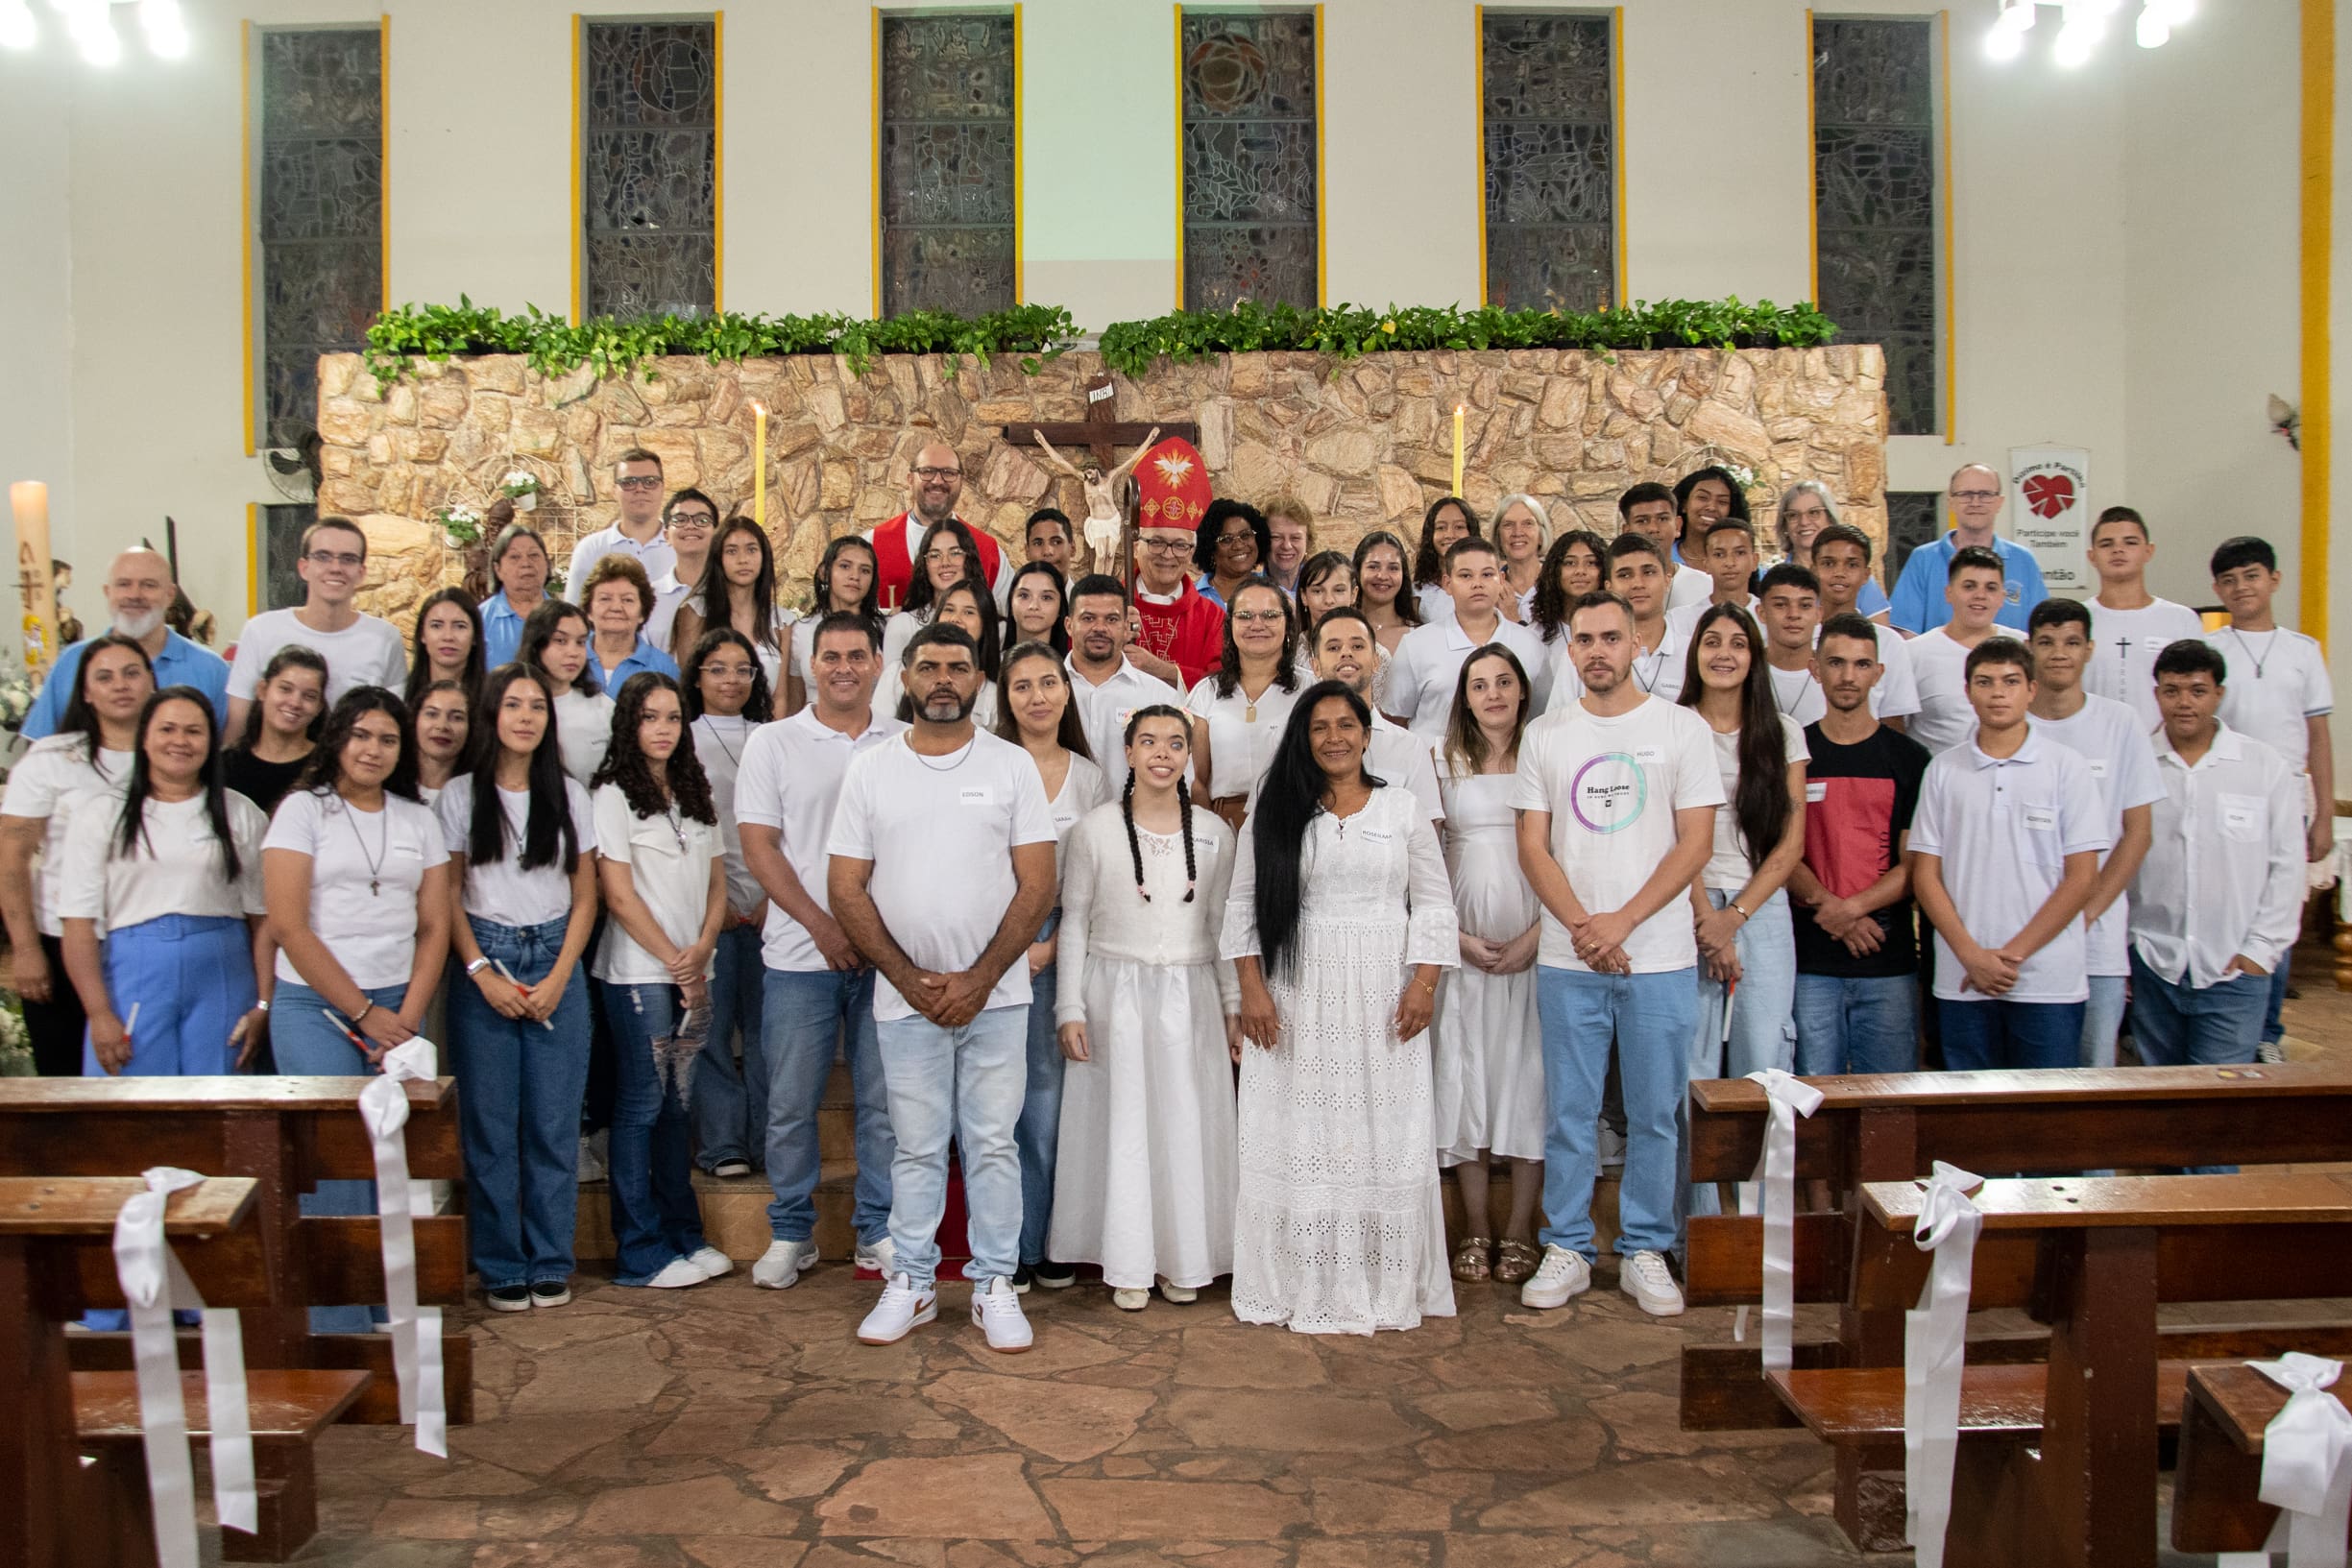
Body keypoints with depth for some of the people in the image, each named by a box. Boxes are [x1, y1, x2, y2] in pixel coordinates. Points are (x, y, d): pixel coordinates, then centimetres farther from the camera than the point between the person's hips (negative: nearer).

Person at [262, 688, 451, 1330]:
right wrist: (364, 1013, -8)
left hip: (399, 1011, 4)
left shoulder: (417, 818, 13)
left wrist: (406, 1017, -3)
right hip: (315, 1008, -3)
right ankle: (338, 1326, 2)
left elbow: (435, 926, 9)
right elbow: (289, 926, -6)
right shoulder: (303, 809, 1)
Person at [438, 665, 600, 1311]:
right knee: (490, 1123, 1)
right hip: (484, 964, -1)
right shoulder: (461, 795, 3)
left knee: (554, 1123, 1)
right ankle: (501, 1267, 12)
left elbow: (584, 897, 7)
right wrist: (483, 973, -8)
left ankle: (550, 1264, 12)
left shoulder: (570, 795, 7)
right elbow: (448, 895, 2)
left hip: (556, 964, 1)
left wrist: (558, 978, -3)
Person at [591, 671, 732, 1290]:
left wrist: (702, 949, -4)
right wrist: (675, 962, -8)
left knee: (677, 1103, 11)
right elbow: (619, 895, -9)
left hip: (693, 972, 6)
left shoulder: (695, 794, 15)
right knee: (641, 1105, -2)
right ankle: (640, 1253, 5)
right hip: (638, 973, -6)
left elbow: (717, 884, 13)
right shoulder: (614, 795, -4)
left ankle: (683, 1235, 19)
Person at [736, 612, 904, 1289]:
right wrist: (823, 926, -9)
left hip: (887, 951, 1)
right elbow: (758, 845, -1)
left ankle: (879, 1232, 19)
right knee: (790, 1103, 5)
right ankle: (790, 1233, 20)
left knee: (886, 1100, 6)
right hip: (799, 954, -1)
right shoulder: (772, 743, 4)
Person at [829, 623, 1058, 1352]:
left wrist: (977, 980, -10)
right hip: (905, 998, 1)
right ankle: (911, 1283, 21)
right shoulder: (870, 769, 4)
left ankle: (994, 1284, 16)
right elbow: (847, 890, 1)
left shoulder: (1011, 765, 1)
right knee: (917, 1146, 9)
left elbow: (1037, 886, -3)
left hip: (996, 995, -1)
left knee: (992, 1142, 5)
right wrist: (912, 979, -7)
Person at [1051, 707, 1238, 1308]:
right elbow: (1074, 922, 2)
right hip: (1115, 993, -2)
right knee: (1122, 1125, 2)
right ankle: (1129, 1266, 14)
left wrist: (1234, 1007, 7)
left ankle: (1183, 1260, 19)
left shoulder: (1215, 834, 5)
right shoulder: (1094, 829, -1)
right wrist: (1070, 1008, -3)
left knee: (1188, 1126, 5)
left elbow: (1222, 927, 10)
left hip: (1190, 998, 2)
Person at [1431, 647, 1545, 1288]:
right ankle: (1476, 1230, 12)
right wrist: (1459, 938, -7)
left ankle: (1519, 1232, 9)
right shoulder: (1444, 763, 8)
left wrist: (1536, 935, -10)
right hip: (1462, 944, 1)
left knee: (1527, 1074, 0)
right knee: (1464, 1074, 2)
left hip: (1533, 944, -1)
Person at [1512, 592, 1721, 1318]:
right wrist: (1580, 926, -10)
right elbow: (1533, 846, 4)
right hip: (1567, 960, 1)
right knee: (1568, 1114, 7)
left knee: (1655, 1114, 6)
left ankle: (1645, 1251, 20)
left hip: (1660, 957, -1)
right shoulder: (1544, 735, 8)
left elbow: (1696, 841, -3)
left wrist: (1620, 920, -12)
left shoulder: (1681, 728, 2)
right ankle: (1567, 1250, 19)